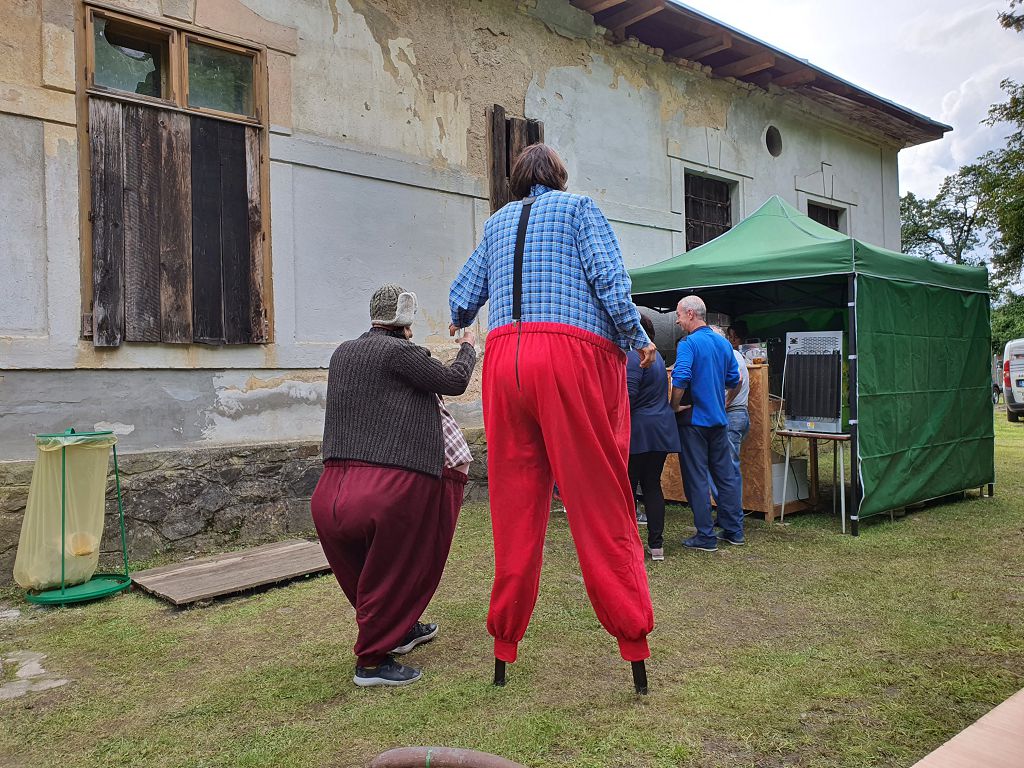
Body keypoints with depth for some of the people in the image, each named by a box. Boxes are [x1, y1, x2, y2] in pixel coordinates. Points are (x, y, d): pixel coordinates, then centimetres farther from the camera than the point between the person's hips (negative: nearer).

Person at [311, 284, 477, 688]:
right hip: (391, 489, -8)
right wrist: (467, 348, 17)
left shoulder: (343, 353, 14)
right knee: (396, 575, 9)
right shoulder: (397, 352, -9)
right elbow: (454, 382, -1)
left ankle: (400, 628, 46)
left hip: (331, 496, 9)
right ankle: (373, 661, 19)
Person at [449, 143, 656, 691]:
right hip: (573, 353, -3)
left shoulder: (496, 223, 23)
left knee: (514, 501, 8)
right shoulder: (579, 208, 12)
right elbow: (609, 279, -3)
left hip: (504, 357, 4)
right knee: (599, 501, -2)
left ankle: (504, 645, 15)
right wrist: (637, 340, 9)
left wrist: (460, 324, 45)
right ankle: (633, 642, 1)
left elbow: (462, 297, 23)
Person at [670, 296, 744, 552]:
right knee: (726, 474, 13)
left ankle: (705, 537, 3)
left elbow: (681, 378, -26)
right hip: (718, 419, 7)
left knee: (696, 478, -1)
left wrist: (675, 405, -14)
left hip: (694, 419, -7)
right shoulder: (724, 343, 10)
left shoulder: (689, 343, -13)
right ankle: (734, 530, 20)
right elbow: (734, 380, 15)